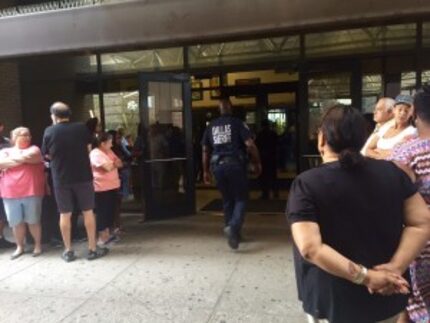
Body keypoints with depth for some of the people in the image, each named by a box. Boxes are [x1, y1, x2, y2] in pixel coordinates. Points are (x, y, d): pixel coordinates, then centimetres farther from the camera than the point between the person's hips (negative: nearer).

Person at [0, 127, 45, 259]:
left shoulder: (34, 149, 8)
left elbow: (29, 157, -13)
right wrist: (21, 159, -6)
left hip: (31, 192, -2)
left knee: (33, 220, 3)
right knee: (16, 222, 8)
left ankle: (38, 245, 19)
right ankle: (19, 247, 24)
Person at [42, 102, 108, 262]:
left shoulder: (49, 131, -3)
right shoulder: (81, 128, -3)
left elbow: (47, 155, 8)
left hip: (60, 179, 1)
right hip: (83, 176, 0)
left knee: (65, 214, 10)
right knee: (88, 212, 7)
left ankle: (68, 251, 17)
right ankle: (93, 249, 11)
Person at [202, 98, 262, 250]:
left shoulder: (211, 126, 12)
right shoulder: (237, 123, -1)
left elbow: (205, 150, 13)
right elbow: (250, 144, -10)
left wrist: (206, 171, 19)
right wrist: (257, 163, 0)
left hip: (218, 166, 4)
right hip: (235, 164, -4)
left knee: (227, 200, 16)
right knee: (240, 199, 4)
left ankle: (234, 233, 23)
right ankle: (233, 227, -18)